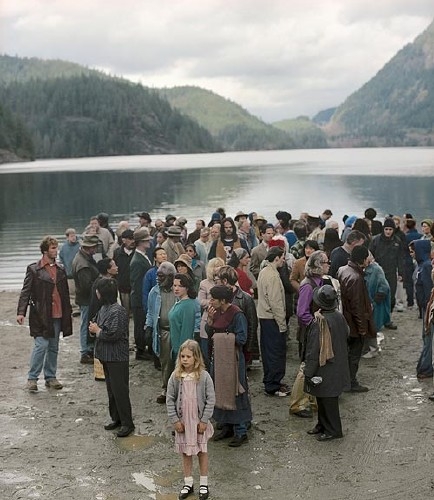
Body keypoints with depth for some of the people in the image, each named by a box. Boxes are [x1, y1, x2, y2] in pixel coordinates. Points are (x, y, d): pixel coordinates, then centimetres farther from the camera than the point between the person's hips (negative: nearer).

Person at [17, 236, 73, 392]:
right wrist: (21, 312, -17)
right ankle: (32, 378, 2)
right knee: (41, 345, -10)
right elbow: (25, 291, -7)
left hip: (57, 316, 5)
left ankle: (50, 377, 22)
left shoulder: (60, 270, 13)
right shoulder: (34, 269, -3)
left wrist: (67, 313, 16)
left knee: (53, 347, 11)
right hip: (41, 315, -5)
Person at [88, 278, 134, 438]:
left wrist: (97, 330, -12)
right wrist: (94, 328, -1)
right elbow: (98, 324, 22)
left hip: (117, 357, -9)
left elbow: (113, 334, -26)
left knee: (120, 390, -4)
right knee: (111, 388, 17)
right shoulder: (104, 308, 8)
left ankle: (127, 423, 5)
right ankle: (116, 418, 28)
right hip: (106, 356, 9)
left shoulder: (117, 311, -20)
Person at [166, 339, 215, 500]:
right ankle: (188, 483, 26)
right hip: (182, 421, 2)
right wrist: (175, 420, -6)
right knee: (186, 452, 13)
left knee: (202, 451, 11)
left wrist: (204, 420, -11)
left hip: (199, 421, -2)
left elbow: (211, 400, -10)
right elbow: (170, 400, -3)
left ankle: (204, 484, 24)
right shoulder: (175, 377, -8)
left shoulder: (204, 376, -14)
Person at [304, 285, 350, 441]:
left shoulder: (319, 323, -27)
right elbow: (346, 334, 11)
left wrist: (308, 373, -14)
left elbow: (313, 351, -22)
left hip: (324, 370, -8)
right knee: (325, 398, 21)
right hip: (338, 368, 8)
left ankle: (332, 430, 19)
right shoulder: (339, 317, -4)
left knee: (327, 400, 6)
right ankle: (323, 425, 34)